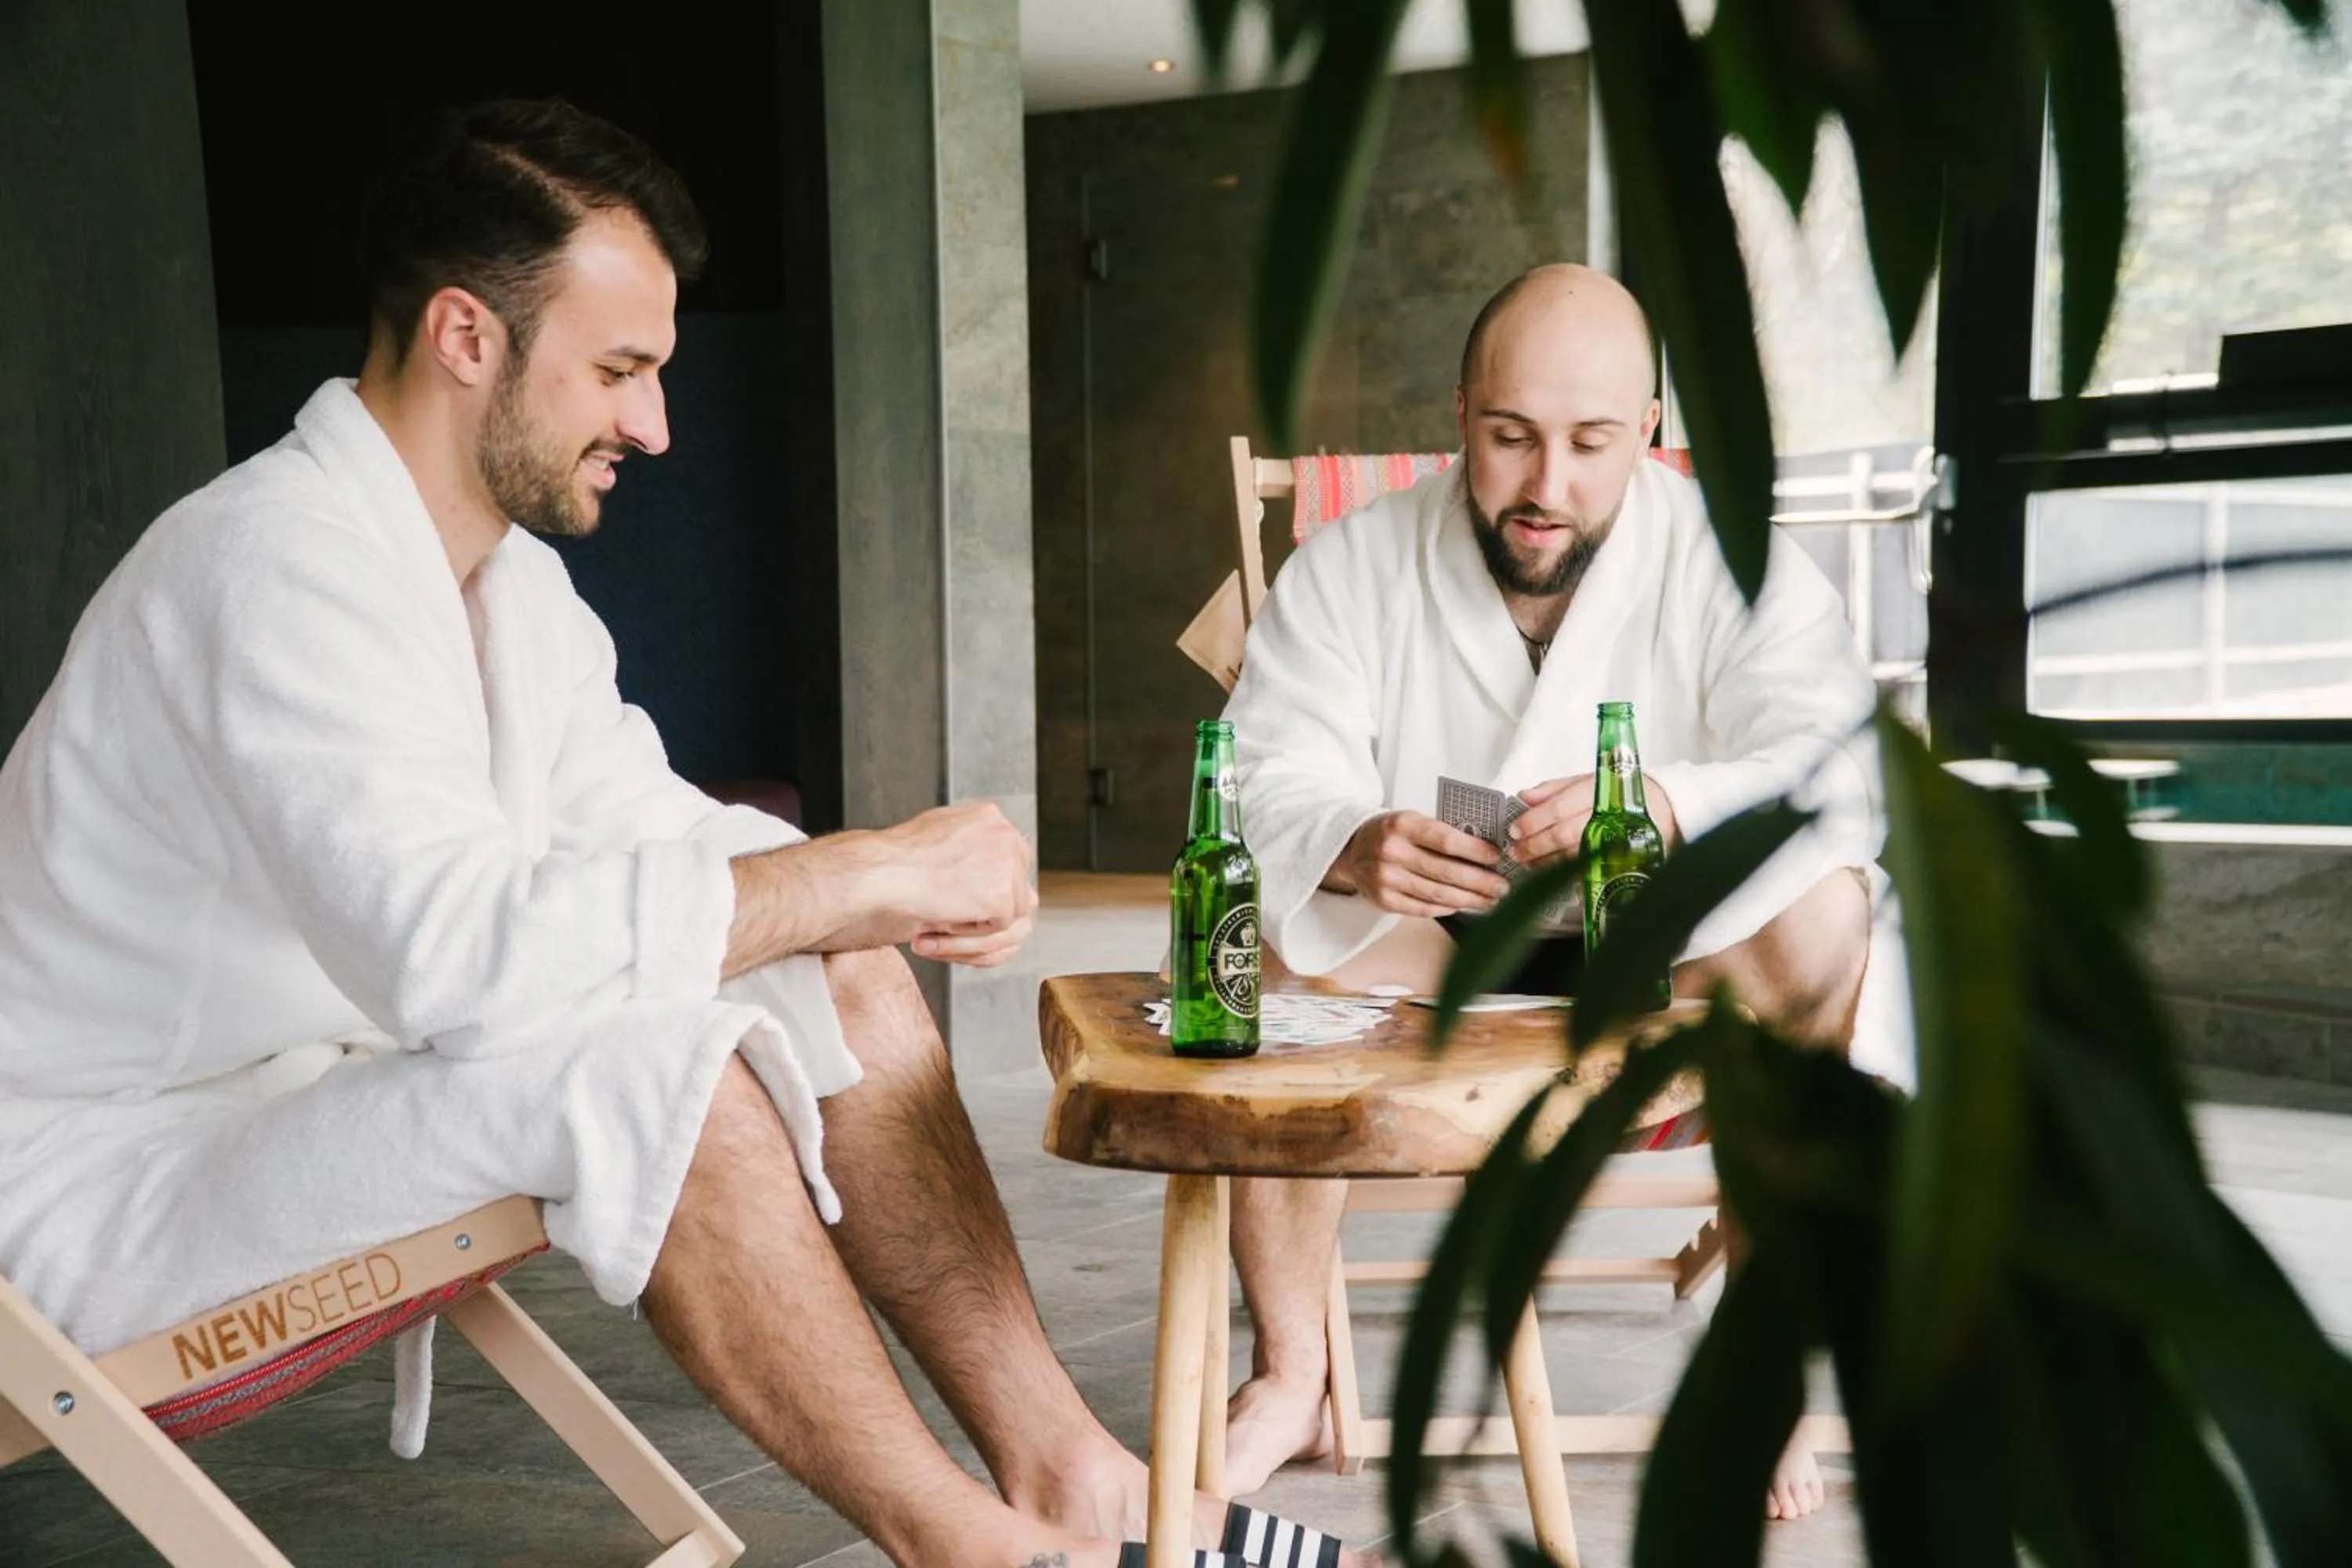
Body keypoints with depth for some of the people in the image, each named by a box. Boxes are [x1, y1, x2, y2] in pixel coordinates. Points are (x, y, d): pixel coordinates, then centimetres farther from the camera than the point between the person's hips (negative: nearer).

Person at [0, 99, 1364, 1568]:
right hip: (118, 1180, -9)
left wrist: (889, 886, -12)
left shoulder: (507, 568, 5)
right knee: (647, 1052, -32)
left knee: (840, 977, -5)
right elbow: (452, 944, -39)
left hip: (344, 1087, 9)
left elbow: (652, 824, 9)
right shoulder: (280, 564, -26)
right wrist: (861, 872, -30)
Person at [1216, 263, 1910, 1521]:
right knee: (1265, 942, -29)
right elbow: (1276, 782, -15)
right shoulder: (1348, 571, -4)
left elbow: (1835, 780, -21)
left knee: (1815, 919, -30)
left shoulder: (1736, 568, -6)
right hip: (1428, 958, 1)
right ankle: (1289, 1374, -15)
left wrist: (1661, 806, -43)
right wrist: (1353, 848, -41)